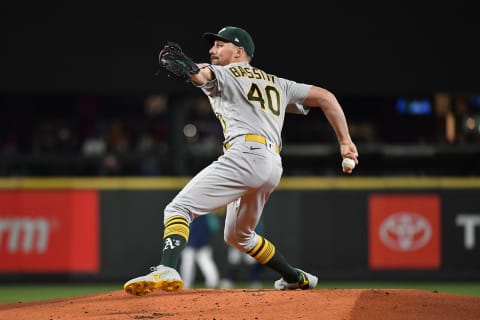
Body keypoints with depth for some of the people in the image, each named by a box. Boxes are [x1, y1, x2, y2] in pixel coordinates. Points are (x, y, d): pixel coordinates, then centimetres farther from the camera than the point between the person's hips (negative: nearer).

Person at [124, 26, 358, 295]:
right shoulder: (277, 84, 32)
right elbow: (325, 97, 25)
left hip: (245, 154, -8)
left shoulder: (224, 74, 12)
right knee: (238, 235, 31)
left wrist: (188, 67, -37)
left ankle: (167, 270, -41)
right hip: (274, 168, 8)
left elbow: (202, 74, -13)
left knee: (178, 209, -16)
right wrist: (346, 142, 21)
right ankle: (298, 279, 37)